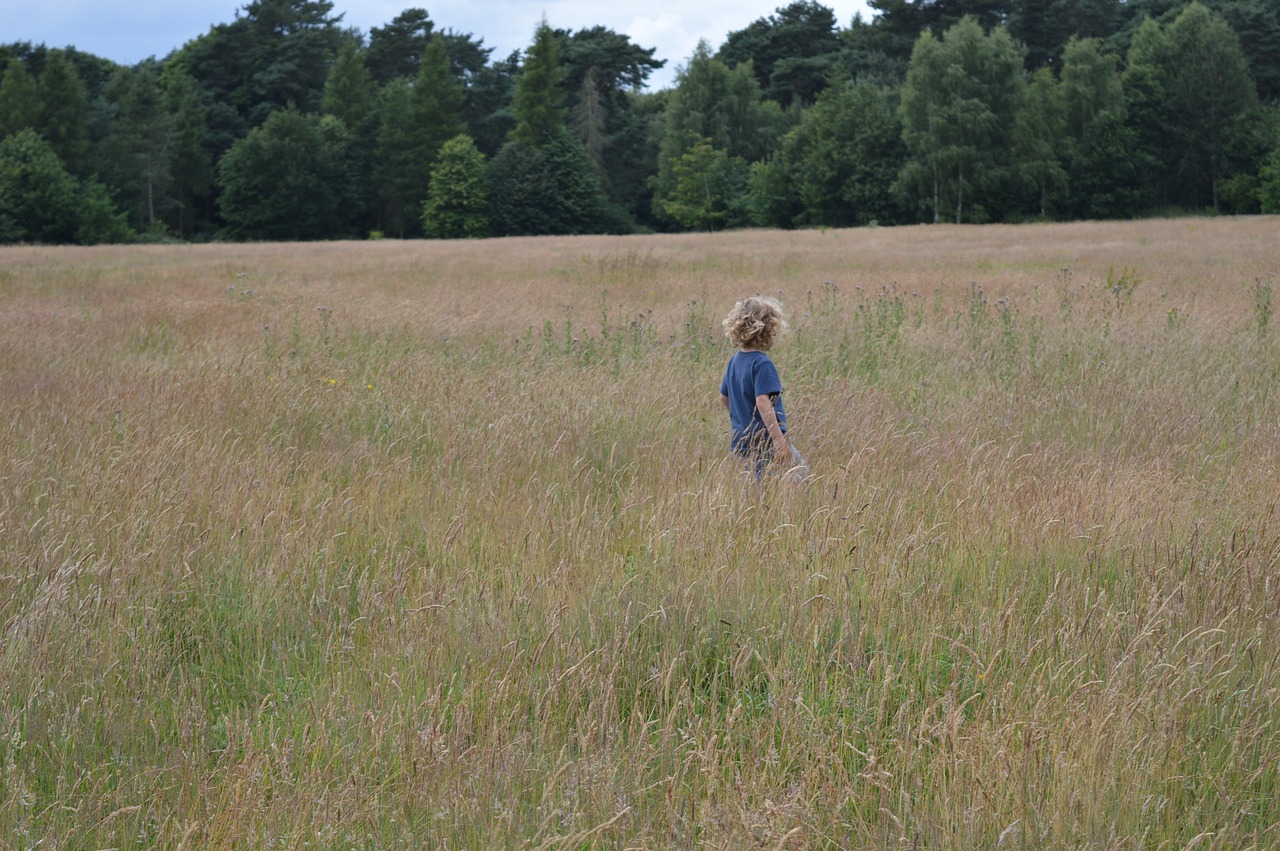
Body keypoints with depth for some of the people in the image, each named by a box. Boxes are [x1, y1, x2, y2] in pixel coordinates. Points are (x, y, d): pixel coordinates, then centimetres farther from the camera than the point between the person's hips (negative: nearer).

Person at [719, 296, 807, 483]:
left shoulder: (735, 360, 8)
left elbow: (724, 397, 19)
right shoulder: (762, 364, -17)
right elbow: (763, 402, -28)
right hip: (766, 439, -8)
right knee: (801, 471, 7)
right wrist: (779, 439, -32)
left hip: (742, 441, 8)